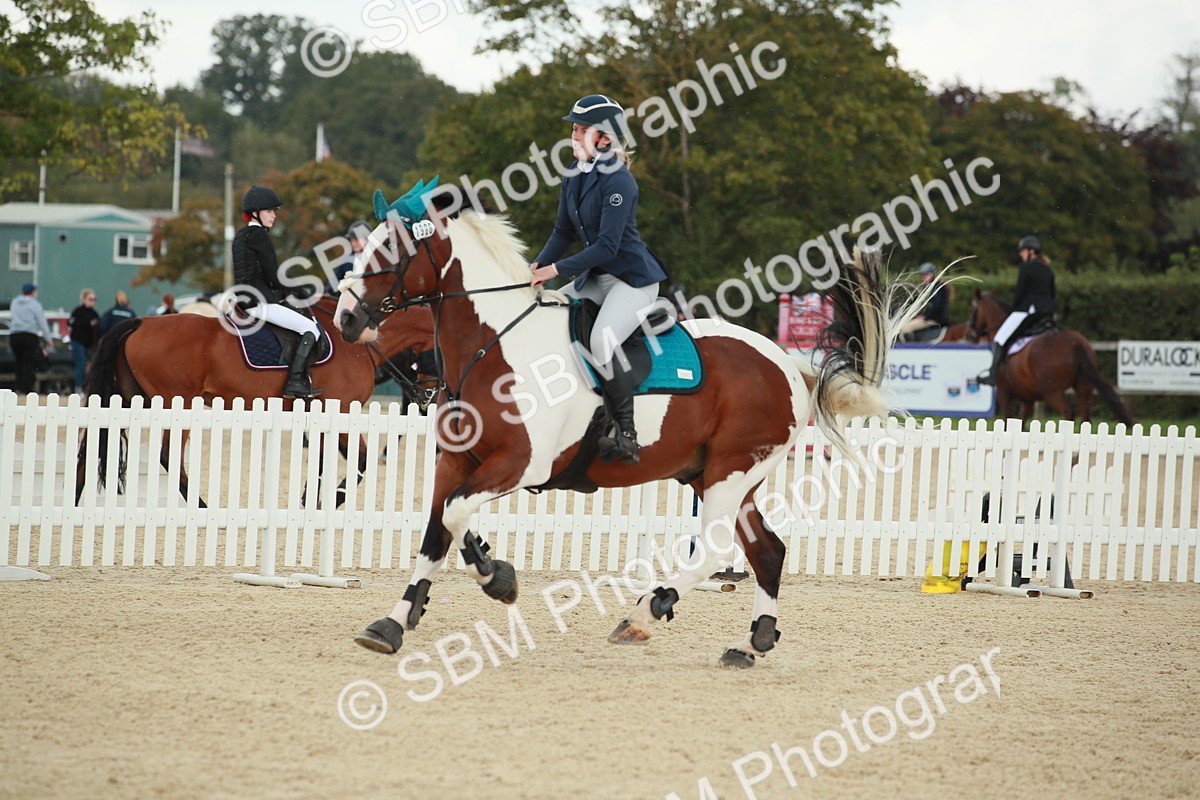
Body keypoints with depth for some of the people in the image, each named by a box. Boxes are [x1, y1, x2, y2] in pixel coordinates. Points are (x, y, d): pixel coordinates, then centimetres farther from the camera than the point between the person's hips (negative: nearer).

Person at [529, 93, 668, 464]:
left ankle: (625, 436, -21)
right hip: (597, 277, 10)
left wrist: (558, 269, -27)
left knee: (602, 343, -28)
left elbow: (607, 246, -25)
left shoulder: (617, 181, -20)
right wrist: (539, 265, -4)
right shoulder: (575, 174, 6)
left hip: (634, 279, -10)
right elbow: (564, 232, 11)